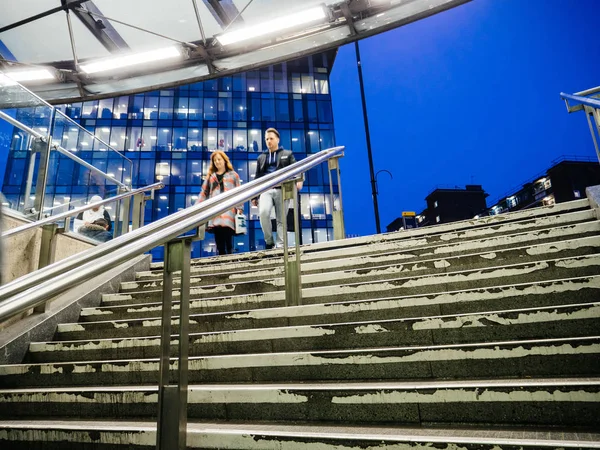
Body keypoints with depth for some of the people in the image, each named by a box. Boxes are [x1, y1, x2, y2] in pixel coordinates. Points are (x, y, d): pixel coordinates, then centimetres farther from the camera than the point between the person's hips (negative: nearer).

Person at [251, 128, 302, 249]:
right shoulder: (261, 157, 24)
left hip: (282, 190, -1)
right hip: (266, 190, 1)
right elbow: (257, 177, 21)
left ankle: (280, 246, 0)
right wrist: (254, 196, 13)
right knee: (263, 212, -25)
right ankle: (269, 241, -11)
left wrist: (299, 180, -19)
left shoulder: (287, 154, 17)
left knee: (281, 220, -4)